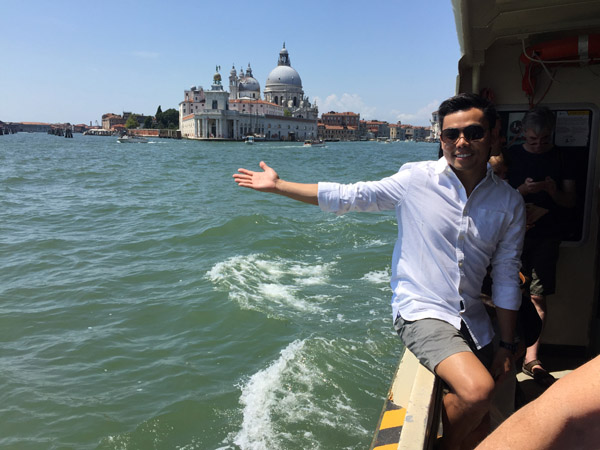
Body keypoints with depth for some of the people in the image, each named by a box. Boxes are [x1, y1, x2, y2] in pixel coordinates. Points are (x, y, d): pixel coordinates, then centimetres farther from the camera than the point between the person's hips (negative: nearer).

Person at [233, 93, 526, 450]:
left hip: (473, 321, 5)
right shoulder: (417, 179, -8)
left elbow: (506, 277, 7)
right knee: (477, 391, -26)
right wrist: (277, 185, 0)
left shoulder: (509, 202, 1)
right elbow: (347, 197, -2)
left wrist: (507, 346, 7)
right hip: (423, 312, -4)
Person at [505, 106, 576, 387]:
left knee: (538, 296, -3)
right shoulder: (511, 156, 4)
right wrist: (523, 190, -16)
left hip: (545, 236, 1)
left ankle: (531, 359, 5)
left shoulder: (562, 159, 8)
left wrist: (552, 191, -13)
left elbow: (570, 201, 8)